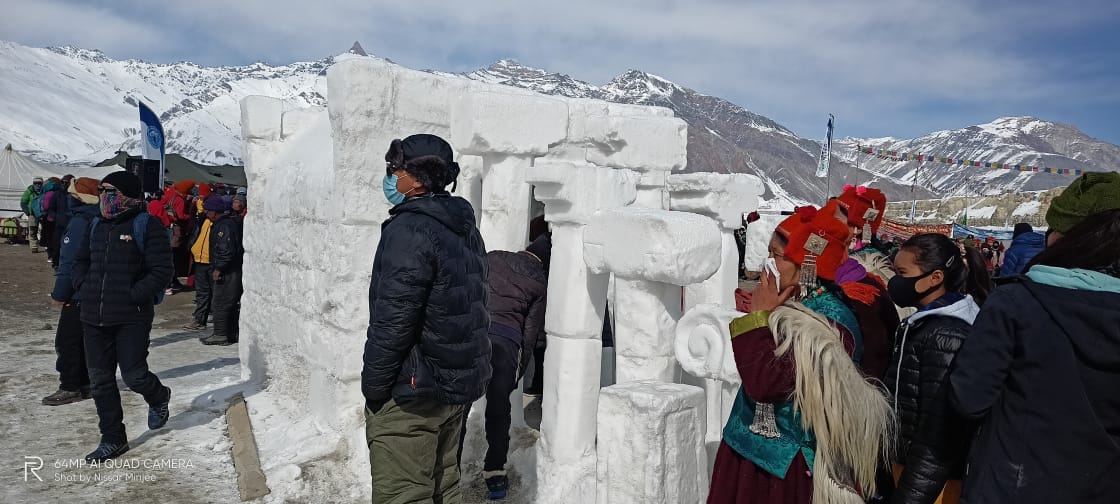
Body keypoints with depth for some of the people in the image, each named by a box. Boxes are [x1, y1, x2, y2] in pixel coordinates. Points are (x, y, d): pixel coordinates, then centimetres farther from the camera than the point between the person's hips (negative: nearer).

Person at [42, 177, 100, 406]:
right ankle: (85, 383, 21)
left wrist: (59, 294, -13)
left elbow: (69, 262, -19)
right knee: (85, 339, 15)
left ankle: (70, 388, 5)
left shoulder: (79, 222, -18)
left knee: (66, 341, 1)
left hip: (78, 294, -8)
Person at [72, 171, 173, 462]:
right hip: (94, 318, 7)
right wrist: (83, 287, 8)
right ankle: (113, 439, 21)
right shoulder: (97, 225, 12)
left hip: (132, 317, -7)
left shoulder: (146, 226, -9)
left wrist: (132, 296, -17)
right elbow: (80, 260, 25)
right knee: (100, 380, 8)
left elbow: (161, 271, -14)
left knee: (134, 375, -5)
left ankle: (159, 398, 30)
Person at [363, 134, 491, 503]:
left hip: (410, 393, -9)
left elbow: (392, 323, -21)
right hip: (458, 386, 10)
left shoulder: (410, 230, -18)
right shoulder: (466, 229, 11)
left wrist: (373, 387, -11)